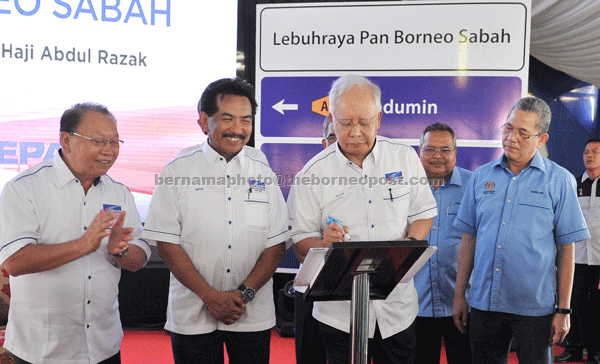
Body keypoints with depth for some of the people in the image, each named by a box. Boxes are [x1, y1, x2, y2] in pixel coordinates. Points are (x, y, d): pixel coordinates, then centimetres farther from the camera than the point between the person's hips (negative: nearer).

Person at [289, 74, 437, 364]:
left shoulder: (405, 158, 1)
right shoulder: (313, 174, -5)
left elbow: (424, 213, 8)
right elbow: (300, 242, -4)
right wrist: (324, 243, -26)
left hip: (396, 305, 2)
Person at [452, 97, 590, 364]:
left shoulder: (559, 181, -1)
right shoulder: (481, 177, 7)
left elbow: (566, 249, -2)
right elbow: (469, 238, 9)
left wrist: (563, 309, -4)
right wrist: (459, 295, 7)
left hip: (535, 306, -2)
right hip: (483, 302, 3)